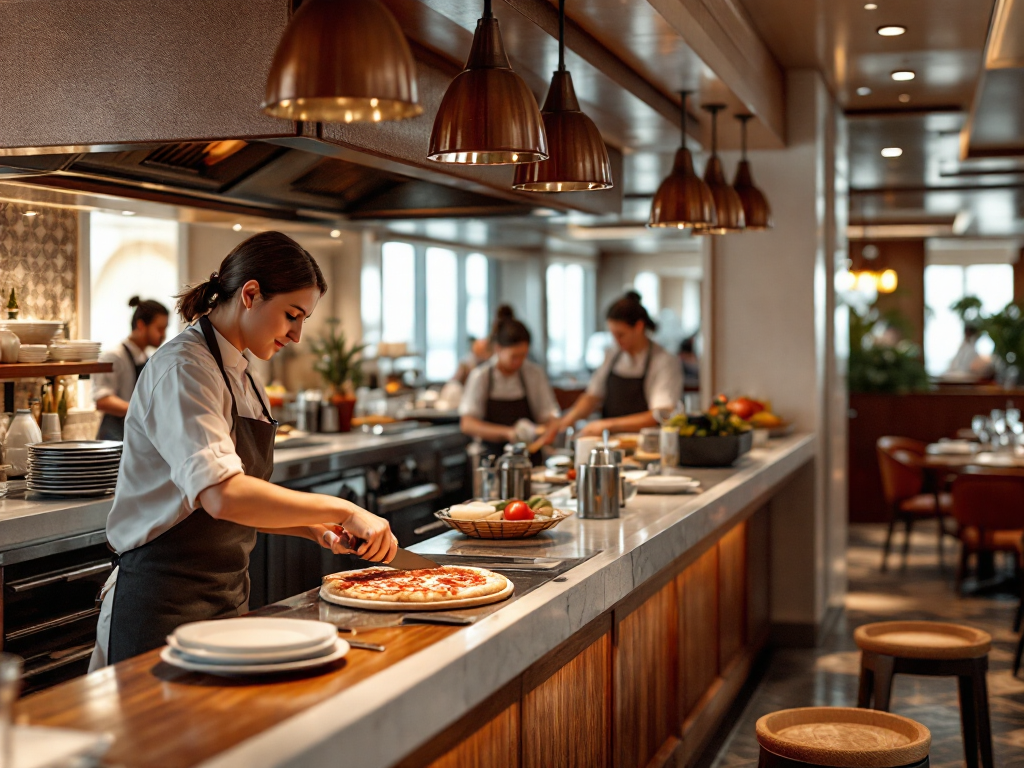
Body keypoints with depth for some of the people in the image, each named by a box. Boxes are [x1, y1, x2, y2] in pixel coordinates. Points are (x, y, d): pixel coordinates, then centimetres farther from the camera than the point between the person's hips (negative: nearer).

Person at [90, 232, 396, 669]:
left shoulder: (241, 376, 13)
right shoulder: (184, 369, -17)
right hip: (167, 604, -9)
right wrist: (343, 510, -26)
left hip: (227, 597, 9)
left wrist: (314, 529, 3)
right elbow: (224, 495, -32)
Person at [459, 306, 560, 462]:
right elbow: (467, 424, -10)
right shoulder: (480, 377, -1)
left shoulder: (535, 374, 5)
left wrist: (550, 431, -16)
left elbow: (550, 416, 8)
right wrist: (507, 433, -23)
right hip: (493, 459, -1)